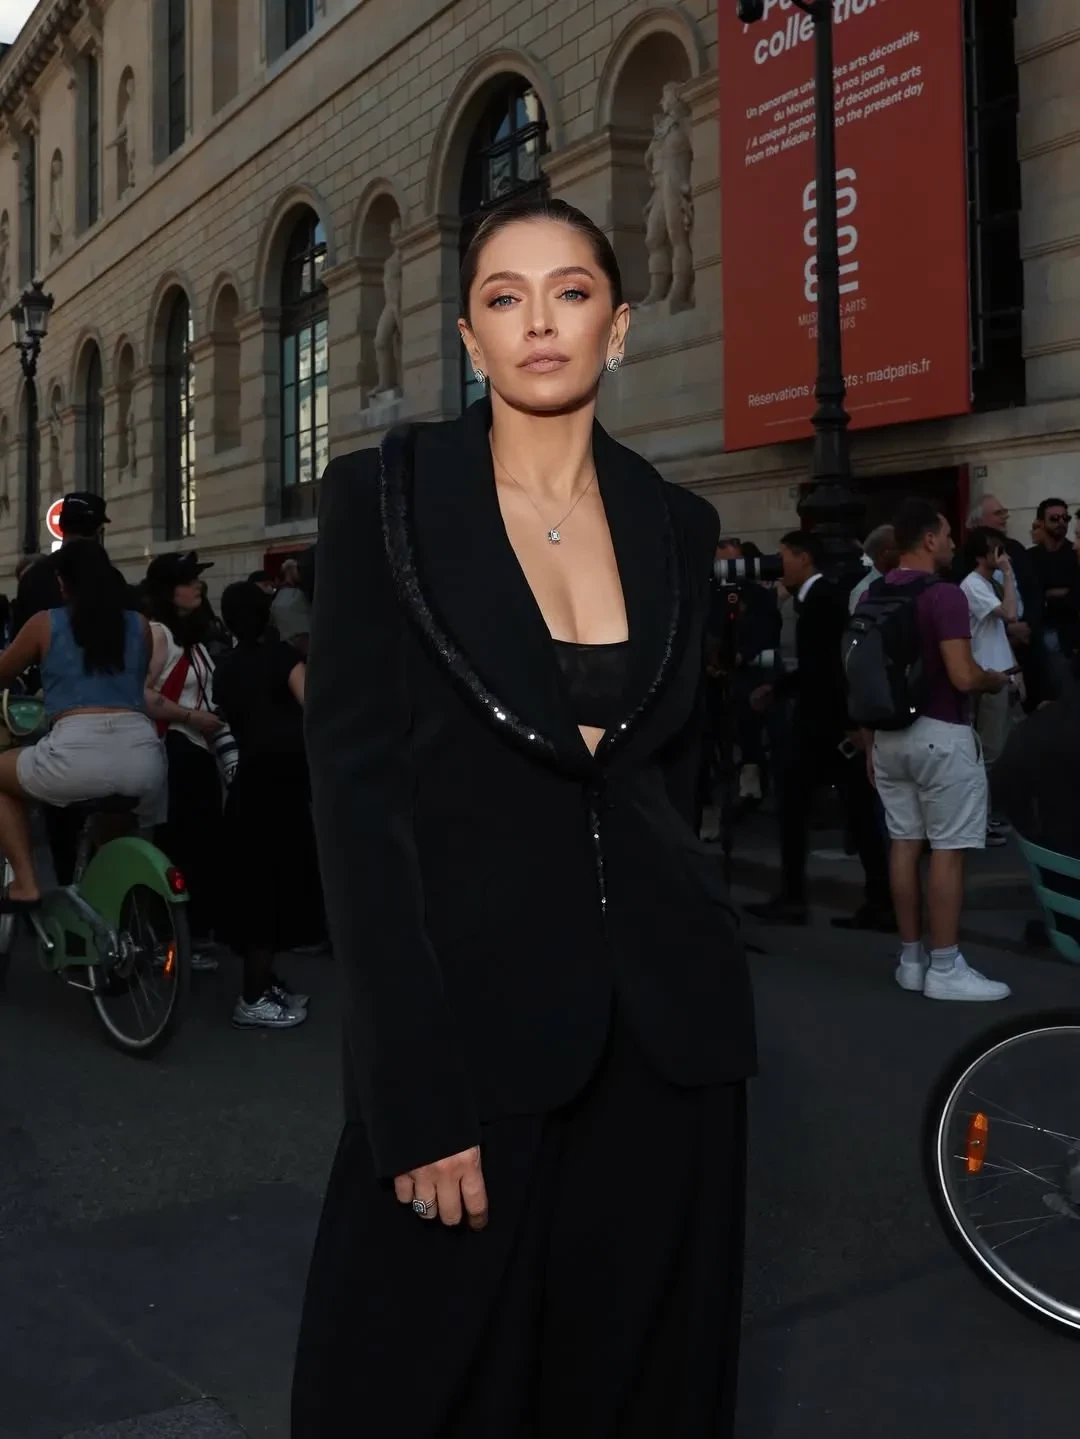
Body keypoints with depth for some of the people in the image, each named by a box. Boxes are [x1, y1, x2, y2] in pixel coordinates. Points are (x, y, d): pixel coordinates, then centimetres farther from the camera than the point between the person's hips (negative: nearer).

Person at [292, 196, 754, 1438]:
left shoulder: (677, 525, 7)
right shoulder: (382, 497, -6)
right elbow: (357, 793, -12)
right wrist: (418, 1093, -16)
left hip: (664, 1028, 4)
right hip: (472, 1011, -3)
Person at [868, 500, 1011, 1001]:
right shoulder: (944, 594, -15)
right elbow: (963, 677, -22)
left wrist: (870, 739, 19)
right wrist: (997, 680, -1)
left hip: (891, 733, 8)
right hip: (940, 734, -8)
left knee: (904, 843, 10)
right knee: (947, 850, -2)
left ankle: (911, 960, 16)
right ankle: (945, 969, 2)